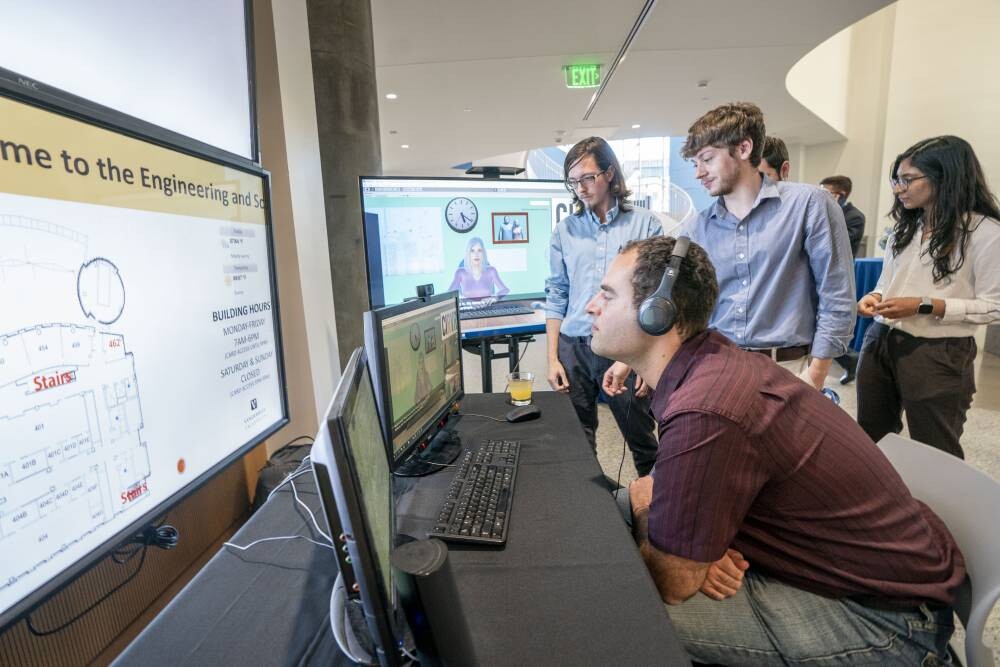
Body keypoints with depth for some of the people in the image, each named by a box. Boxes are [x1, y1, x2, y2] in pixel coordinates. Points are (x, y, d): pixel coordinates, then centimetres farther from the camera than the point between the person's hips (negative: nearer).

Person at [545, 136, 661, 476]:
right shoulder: (564, 230, 8)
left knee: (642, 442, 11)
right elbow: (556, 298, 9)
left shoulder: (646, 225, 1)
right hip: (574, 349, 2)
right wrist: (552, 358, 4)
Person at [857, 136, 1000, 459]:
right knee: (870, 441, 16)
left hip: (937, 355, -6)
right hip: (880, 343, 6)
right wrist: (875, 297, -5)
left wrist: (924, 306, -21)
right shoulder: (905, 226, 11)